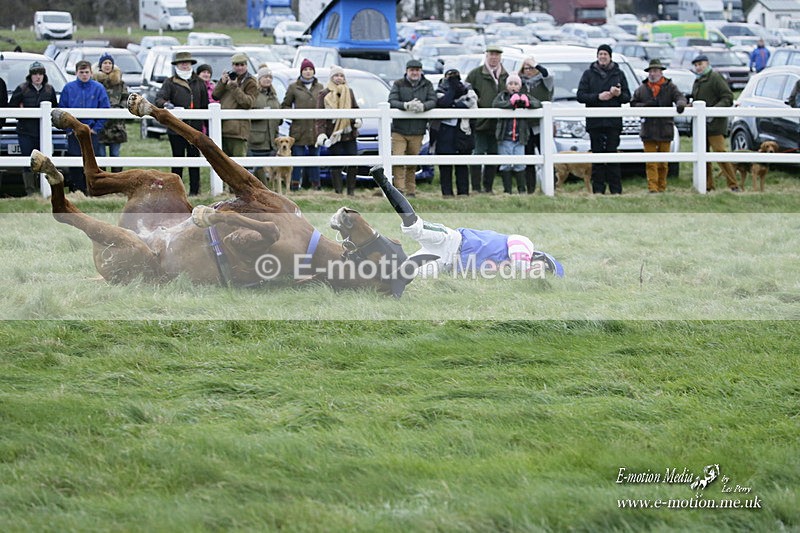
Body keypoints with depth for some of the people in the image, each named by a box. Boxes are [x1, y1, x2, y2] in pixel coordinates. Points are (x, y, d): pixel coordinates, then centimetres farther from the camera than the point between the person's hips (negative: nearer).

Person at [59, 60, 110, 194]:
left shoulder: (98, 88, 1)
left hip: (92, 132, -1)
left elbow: (105, 110, 1)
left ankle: (90, 192, 3)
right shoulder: (69, 88, 4)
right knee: (75, 165, -1)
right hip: (74, 132, 1)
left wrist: (96, 128, -5)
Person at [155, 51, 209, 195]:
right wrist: (165, 104, -31)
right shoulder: (170, 83, 5)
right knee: (178, 158, 2)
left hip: (195, 128, 2)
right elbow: (159, 98, -8)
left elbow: (205, 106, 15)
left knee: (194, 156, 3)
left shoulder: (199, 83, 13)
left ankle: (195, 189, 7)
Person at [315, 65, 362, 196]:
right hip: (333, 134, -4)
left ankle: (351, 190, 10)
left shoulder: (349, 92, 14)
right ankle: (338, 192, 2)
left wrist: (358, 119, -3)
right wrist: (320, 133, -16)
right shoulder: (324, 94, 0)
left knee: (353, 164, 1)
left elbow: (355, 109, 19)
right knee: (336, 165, -2)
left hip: (349, 133, 4)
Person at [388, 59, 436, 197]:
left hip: (417, 131, 1)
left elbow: (433, 101, -3)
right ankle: (400, 190, -14)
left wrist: (423, 106, -26)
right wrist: (406, 105, -28)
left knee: (412, 164, 7)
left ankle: (411, 191, 15)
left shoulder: (427, 85, 9)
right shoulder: (398, 84, 3)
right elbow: (392, 102, -8)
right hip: (399, 130, -1)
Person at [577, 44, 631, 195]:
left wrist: (619, 94, -11)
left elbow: (628, 97, 11)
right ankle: (598, 189, 2)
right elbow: (581, 96, 1)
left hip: (613, 121, 0)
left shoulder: (619, 74, 11)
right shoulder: (589, 74, 8)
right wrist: (598, 97, -12)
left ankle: (616, 189, -2)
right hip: (595, 122, 0)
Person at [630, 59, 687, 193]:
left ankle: (662, 186, 15)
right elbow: (633, 104, 8)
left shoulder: (669, 87, 4)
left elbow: (680, 97, -6)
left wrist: (680, 104, -29)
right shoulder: (642, 89, 8)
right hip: (648, 130, 0)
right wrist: (645, 106, -10)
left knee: (663, 162, 7)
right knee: (651, 162, -7)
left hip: (665, 130, 0)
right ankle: (652, 186, -11)